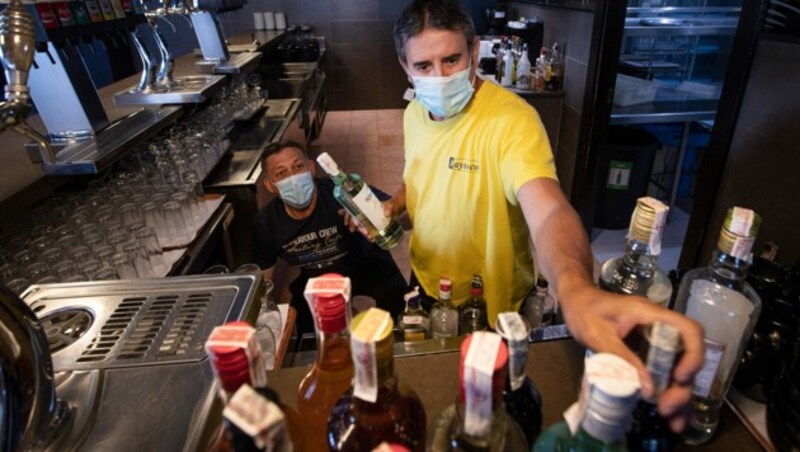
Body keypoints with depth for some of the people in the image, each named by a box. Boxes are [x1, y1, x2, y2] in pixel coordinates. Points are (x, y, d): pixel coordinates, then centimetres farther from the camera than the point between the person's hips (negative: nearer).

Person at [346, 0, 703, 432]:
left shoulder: (512, 119, -29)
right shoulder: (414, 112, -5)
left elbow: (549, 211, -46)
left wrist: (576, 289, -67)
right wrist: (394, 204, -10)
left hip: (489, 309, -6)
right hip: (426, 284, 7)